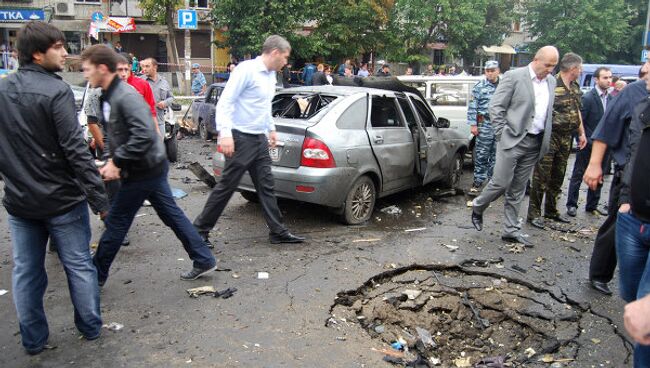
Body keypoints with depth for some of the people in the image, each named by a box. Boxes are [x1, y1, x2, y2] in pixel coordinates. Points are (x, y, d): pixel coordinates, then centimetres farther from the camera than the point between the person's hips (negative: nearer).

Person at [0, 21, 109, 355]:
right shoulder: (56, 91, -17)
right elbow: (76, 150, -21)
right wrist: (99, 198, -18)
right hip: (62, 200, -6)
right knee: (79, 266, 10)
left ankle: (33, 340, 26)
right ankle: (91, 328, 24)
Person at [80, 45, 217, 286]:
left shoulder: (126, 96, -21)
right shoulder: (108, 96, 10)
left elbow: (144, 136, -31)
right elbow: (114, 135, 18)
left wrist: (117, 163, -23)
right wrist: (109, 159, 2)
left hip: (144, 170, -9)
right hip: (151, 167, 9)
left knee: (116, 223, 4)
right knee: (172, 214, 13)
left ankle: (95, 276, 21)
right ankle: (204, 260, 21)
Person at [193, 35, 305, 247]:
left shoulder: (271, 75, 13)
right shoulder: (247, 69, -14)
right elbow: (225, 101, -18)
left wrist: (271, 129, 27)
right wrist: (225, 133, -26)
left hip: (260, 139, 8)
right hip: (241, 138, -8)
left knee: (266, 186, 10)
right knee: (226, 186, -1)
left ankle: (278, 232, 17)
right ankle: (200, 229, 13)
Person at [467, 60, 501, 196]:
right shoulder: (479, 87, 0)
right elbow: (472, 107, -3)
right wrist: (473, 124, -9)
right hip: (485, 124, -4)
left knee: (496, 154, 11)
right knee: (481, 155, -4)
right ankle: (478, 181, 3)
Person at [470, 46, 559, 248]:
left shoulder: (551, 82, 12)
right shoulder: (514, 76, -7)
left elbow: (548, 112, 18)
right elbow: (496, 107, -9)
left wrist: (545, 140, 9)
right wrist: (502, 135, -10)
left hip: (535, 144, 6)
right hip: (513, 140, -5)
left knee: (518, 190, 10)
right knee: (501, 183, -5)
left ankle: (511, 230, 17)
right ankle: (478, 207, 23)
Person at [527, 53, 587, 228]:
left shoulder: (575, 88, 14)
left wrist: (582, 133, 21)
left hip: (566, 139, 8)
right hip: (550, 137, -8)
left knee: (558, 177, 15)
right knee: (541, 176, -5)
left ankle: (551, 210, 27)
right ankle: (534, 213, 2)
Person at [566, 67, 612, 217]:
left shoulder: (611, 98, 5)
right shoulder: (587, 98, -12)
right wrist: (584, 140, -15)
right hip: (587, 144, -6)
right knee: (578, 175, 5)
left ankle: (592, 205, 25)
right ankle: (571, 205, 16)